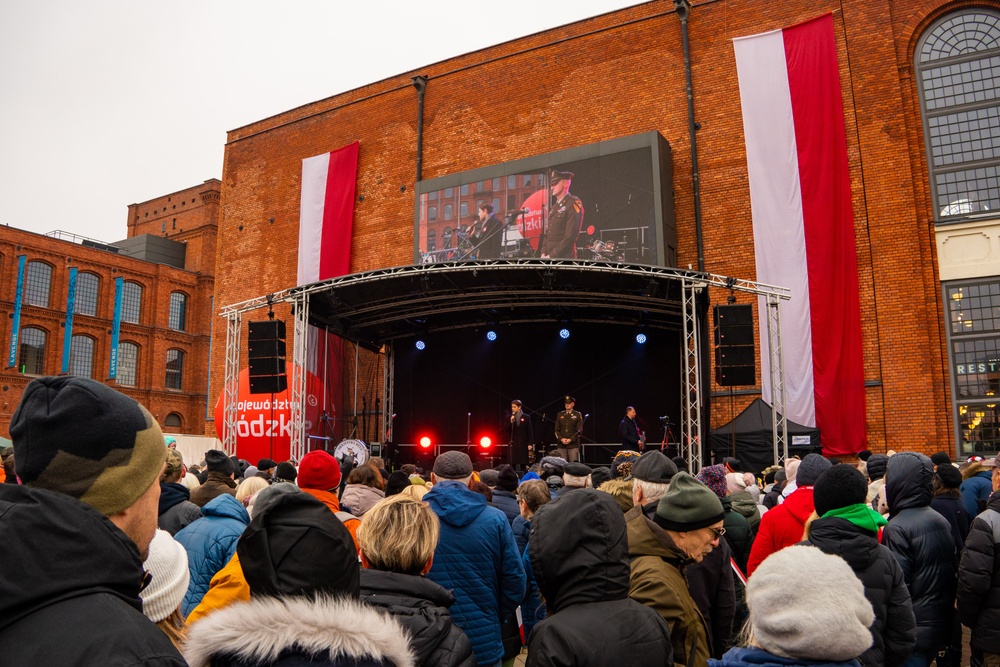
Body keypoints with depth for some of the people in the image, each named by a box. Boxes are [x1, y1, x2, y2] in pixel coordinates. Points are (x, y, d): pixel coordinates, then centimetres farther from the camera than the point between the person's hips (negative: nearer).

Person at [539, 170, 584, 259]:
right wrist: (544, 253, 5)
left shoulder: (574, 204, -7)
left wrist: (551, 256, -16)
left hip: (565, 257, -7)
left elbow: (571, 236, -15)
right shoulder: (554, 207, 18)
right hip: (549, 258, 7)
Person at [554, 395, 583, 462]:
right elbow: (557, 430, 10)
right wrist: (561, 439, -6)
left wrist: (571, 439, -11)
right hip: (561, 445, 3)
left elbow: (579, 430, -1)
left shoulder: (578, 415, 4)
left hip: (573, 445, -2)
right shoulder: (560, 415, 12)